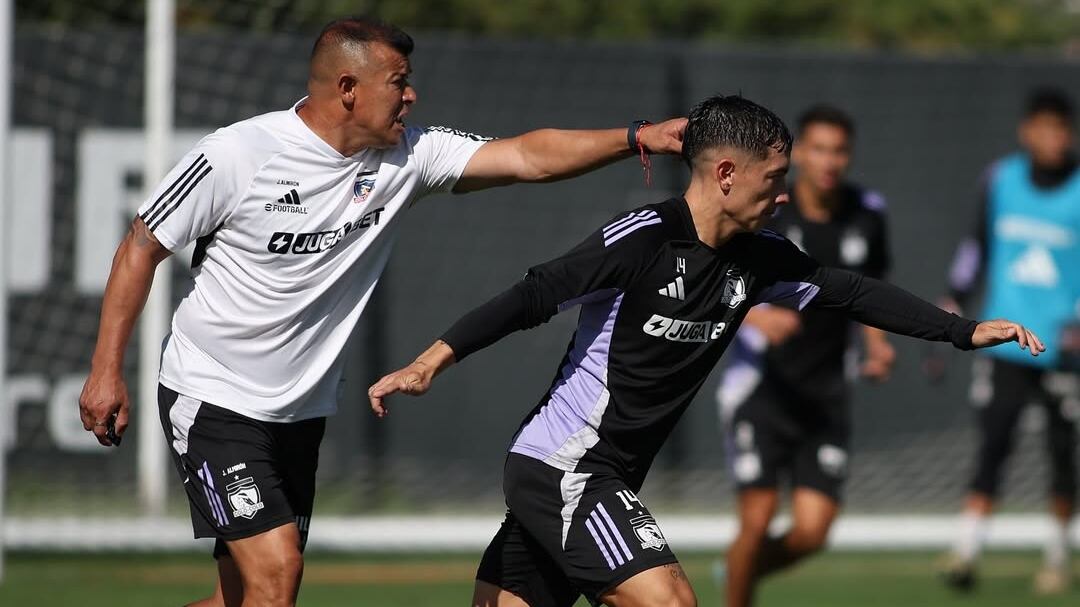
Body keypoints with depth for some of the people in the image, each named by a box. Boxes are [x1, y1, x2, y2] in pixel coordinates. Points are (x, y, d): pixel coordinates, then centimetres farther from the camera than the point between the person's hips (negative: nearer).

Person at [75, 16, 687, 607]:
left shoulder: (407, 155, -3)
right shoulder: (239, 154, -16)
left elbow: (526, 157, -9)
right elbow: (142, 247, -8)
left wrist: (637, 137, -22)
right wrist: (107, 371, -11)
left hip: (300, 413, 6)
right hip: (213, 399, -6)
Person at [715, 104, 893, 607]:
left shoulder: (867, 213, 2)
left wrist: (877, 345, 2)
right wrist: (755, 315, -29)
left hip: (825, 393, 4)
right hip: (760, 388, -4)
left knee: (811, 534, -4)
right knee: (758, 522, -11)